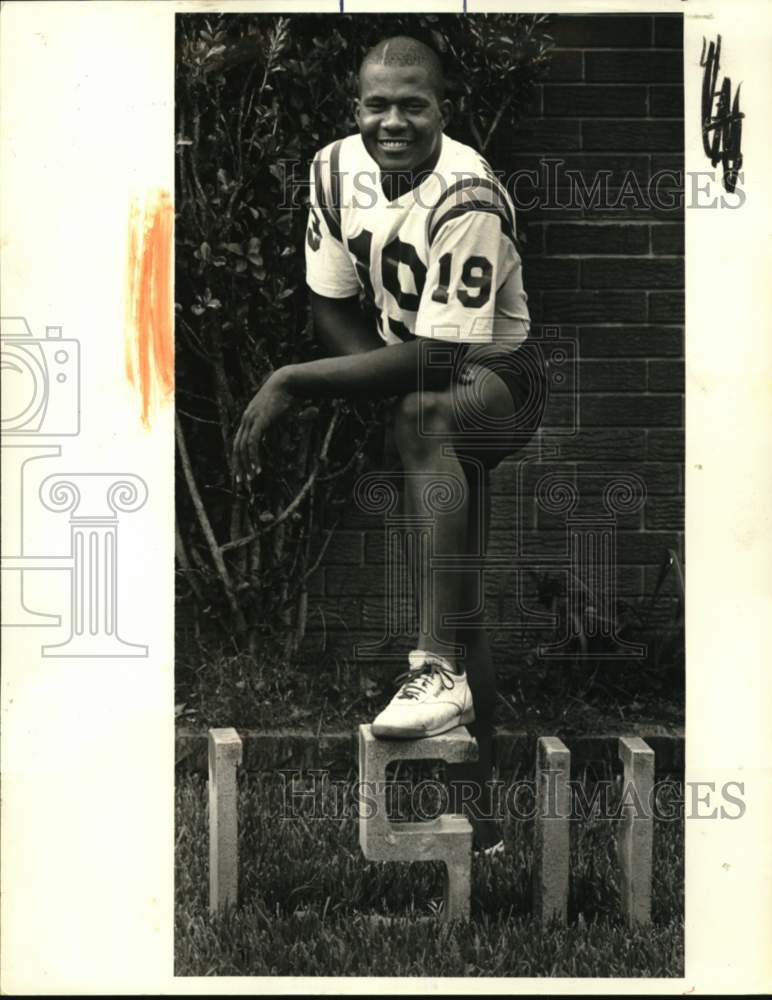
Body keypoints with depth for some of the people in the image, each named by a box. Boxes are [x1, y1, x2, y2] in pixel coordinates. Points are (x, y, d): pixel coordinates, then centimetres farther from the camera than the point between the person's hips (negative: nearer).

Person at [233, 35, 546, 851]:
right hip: (401, 371, 6)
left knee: (423, 415, -40)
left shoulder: (468, 197, -25)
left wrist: (291, 382, -30)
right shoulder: (337, 169, -6)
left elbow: (435, 357, -29)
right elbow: (334, 310, 3)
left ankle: (438, 670, -43)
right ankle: (473, 807, 12)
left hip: (493, 373, -5)